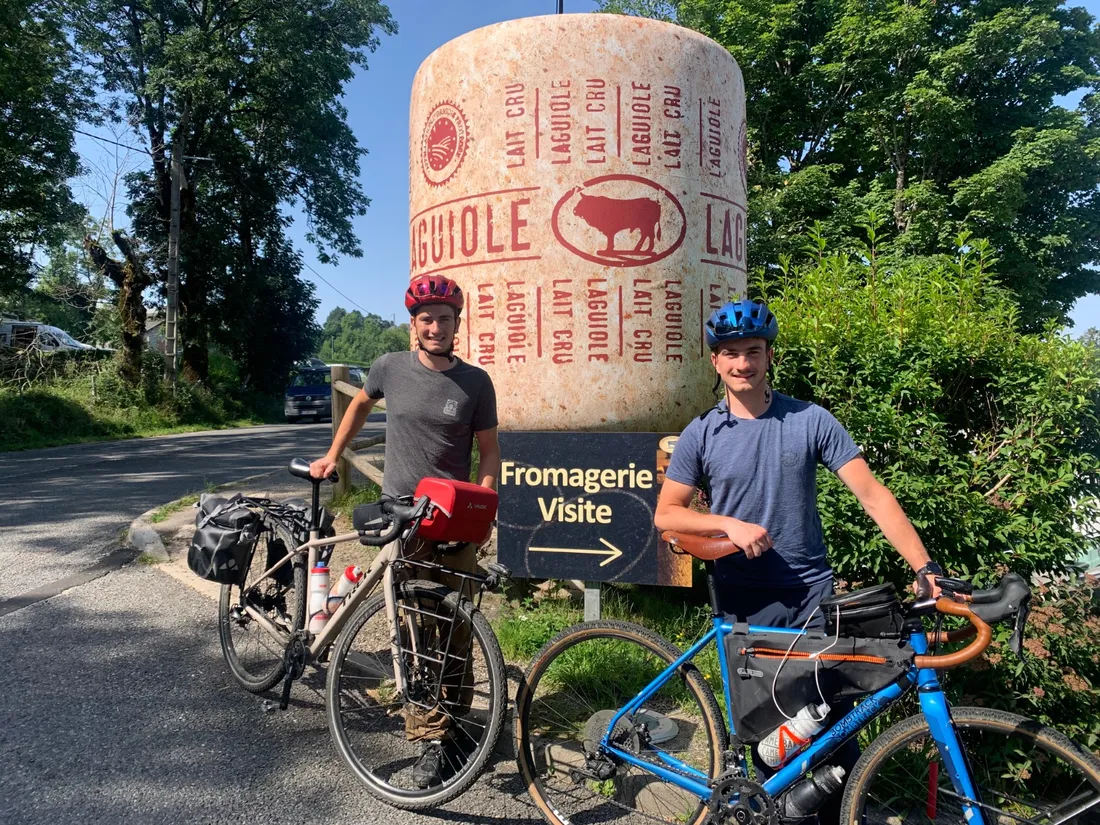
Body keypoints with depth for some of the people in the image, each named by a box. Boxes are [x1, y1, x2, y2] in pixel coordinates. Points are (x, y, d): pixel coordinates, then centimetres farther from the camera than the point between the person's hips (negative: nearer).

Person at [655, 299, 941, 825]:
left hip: (813, 597, -1)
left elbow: (872, 494, -8)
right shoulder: (701, 434, -1)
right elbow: (666, 514, 0)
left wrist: (925, 569, -18)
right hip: (743, 605, 1)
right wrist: (731, 525, -16)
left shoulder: (811, 421, -4)